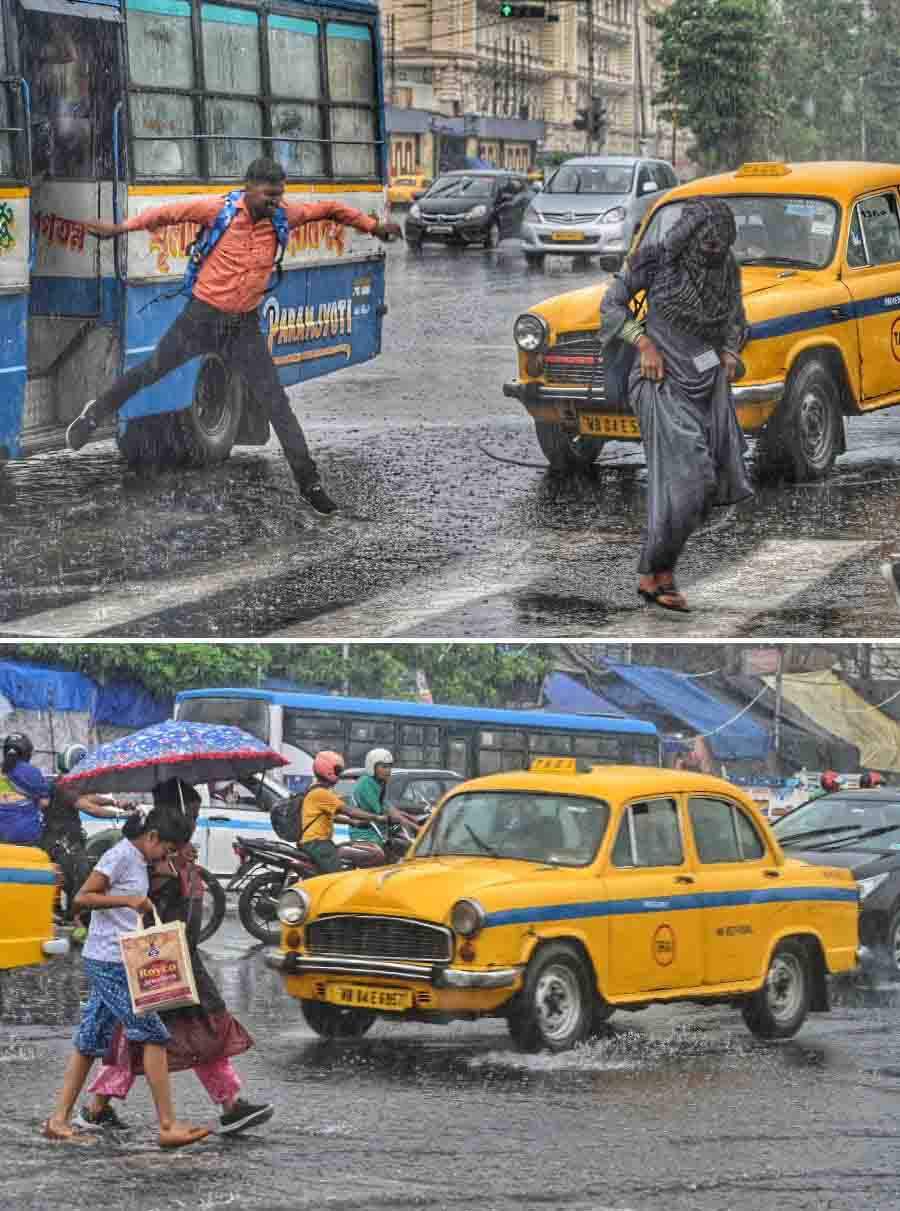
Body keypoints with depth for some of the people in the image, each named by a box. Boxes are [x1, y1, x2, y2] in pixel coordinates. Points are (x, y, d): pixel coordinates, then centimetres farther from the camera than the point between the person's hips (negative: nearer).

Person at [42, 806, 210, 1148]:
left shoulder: (138, 861, 15)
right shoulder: (120, 856, -12)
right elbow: (82, 898, -18)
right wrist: (128, 900, -25)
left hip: (116, 963, 10)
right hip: (109, 962, -10)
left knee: (90, 1040, 10)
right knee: (153, 1034, -9)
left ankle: (59, 1120, 12)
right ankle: (167, 1126, -10)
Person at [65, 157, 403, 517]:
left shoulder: (283, 216, -5)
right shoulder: (220, 211, -14)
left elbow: (330, 209, 9)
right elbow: (170, 212, -7)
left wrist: (373, 226, 9)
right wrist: (121, 228, -11)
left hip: (245, 326, 2)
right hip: (202, 318, -2)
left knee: (276, 403, 0)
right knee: (150, 372, 11)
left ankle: (309, 483, 4)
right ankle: (96, 412, 37)